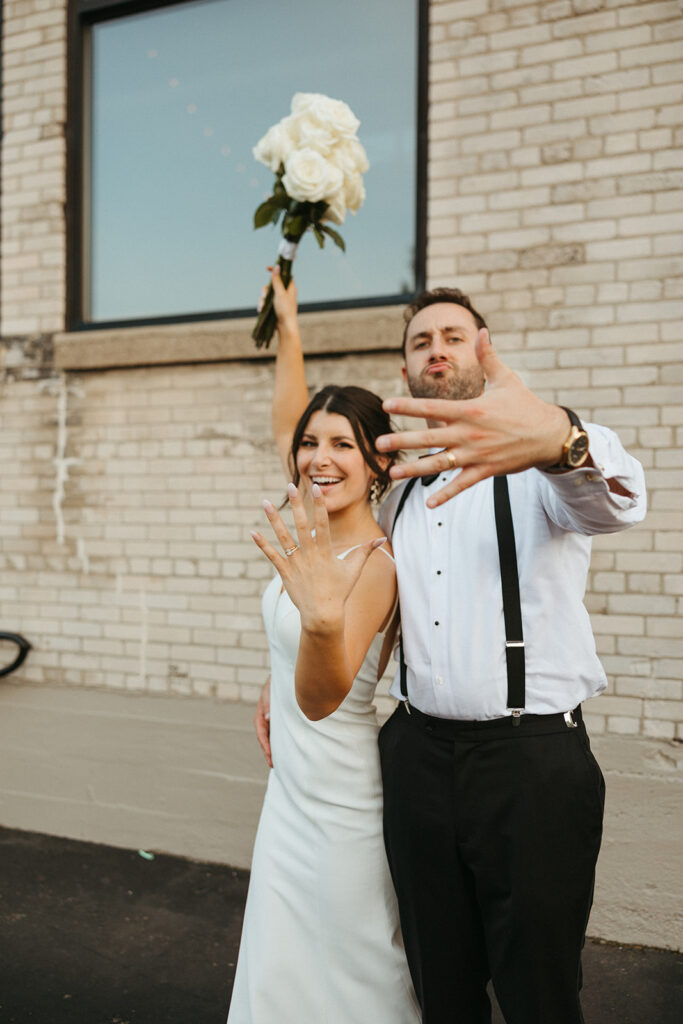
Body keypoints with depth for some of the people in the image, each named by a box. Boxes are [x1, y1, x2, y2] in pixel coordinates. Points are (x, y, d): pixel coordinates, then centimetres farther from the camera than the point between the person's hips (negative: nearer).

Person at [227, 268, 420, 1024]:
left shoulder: (376, 564, -25)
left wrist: (322, 617, -56)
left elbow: (321, 697, -36)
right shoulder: (315, 533, -2)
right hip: (294, 785, 8)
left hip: (341, 798, -8)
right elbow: (286, 423, 15)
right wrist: (287, 326, 18)